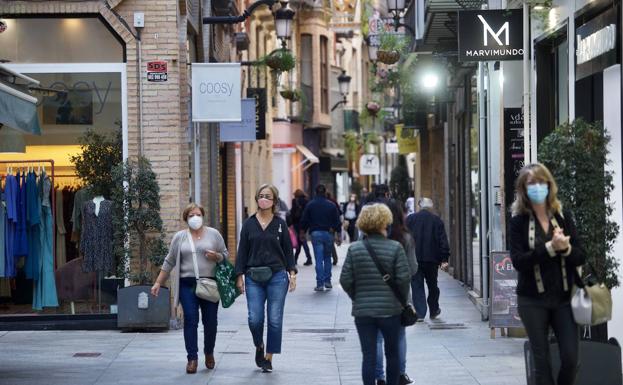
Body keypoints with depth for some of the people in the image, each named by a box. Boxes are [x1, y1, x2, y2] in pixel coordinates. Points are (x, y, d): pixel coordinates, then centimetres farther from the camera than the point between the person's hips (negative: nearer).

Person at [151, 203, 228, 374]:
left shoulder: (214, 234, 7)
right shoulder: (179, 237, 9)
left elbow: (225, 254, 12)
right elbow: (169, 262, 12)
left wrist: (216, 256, -10)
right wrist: (158, 283, 10)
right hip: (187, 285, 0)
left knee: (210, 321, 3)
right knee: (190, 320, -8)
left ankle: (209, 353, 23)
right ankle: (192, 358, -6)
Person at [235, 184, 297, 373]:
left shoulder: (280, 224, 6)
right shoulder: (249, 224, 7)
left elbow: (288, 250, 8)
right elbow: (242, 251, 8)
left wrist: (292, 273, -1)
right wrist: (239, 276, 2)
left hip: (277, 276, 0)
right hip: (253, 277, 0)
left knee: (275, 320, -1)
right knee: (255, 319, -7)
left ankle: (269, 358, 12)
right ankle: (259, 347, 23)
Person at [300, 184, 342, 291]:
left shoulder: (310, 205, 0)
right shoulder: (331, 205, 2)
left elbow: (304, 221, 2)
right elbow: (337, 221, 2)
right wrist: (339, 235, 8)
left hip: (315, 234, -1)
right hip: (328, 234, 1)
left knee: (319, 259, -3)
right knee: (327, 258, 15)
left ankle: (320, 283, -8)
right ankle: (327, 281, 13)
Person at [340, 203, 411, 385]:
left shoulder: (354, 249, -3)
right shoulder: (395, 248, -8)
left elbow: (345, 280, -4)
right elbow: (404, 278, -11)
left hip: (362, 310, 1)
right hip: (390, 309, -1)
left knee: (368, 356, 4)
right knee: (392, 353, 16)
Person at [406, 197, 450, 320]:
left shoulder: (410, 219, 0)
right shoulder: (437, 220, 0)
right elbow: (443, 241, -3)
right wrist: (444, 259, -1)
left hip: (414, 258, -1)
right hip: (432, 259, 1)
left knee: (417, 286, 1)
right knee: (432, 286, 17)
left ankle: (420, 313, -7)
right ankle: (434, 311, 27)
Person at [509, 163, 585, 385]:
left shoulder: (563, 217, 4)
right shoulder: (519, 221, -2)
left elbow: (581, 258, 3)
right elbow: (518, 261, -13)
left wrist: (566, 248, -18)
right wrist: (550, 248, -23)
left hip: (564, 298, 2)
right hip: (533, 300, -2)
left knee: (571, 358, -3)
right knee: (542, 360, 4)